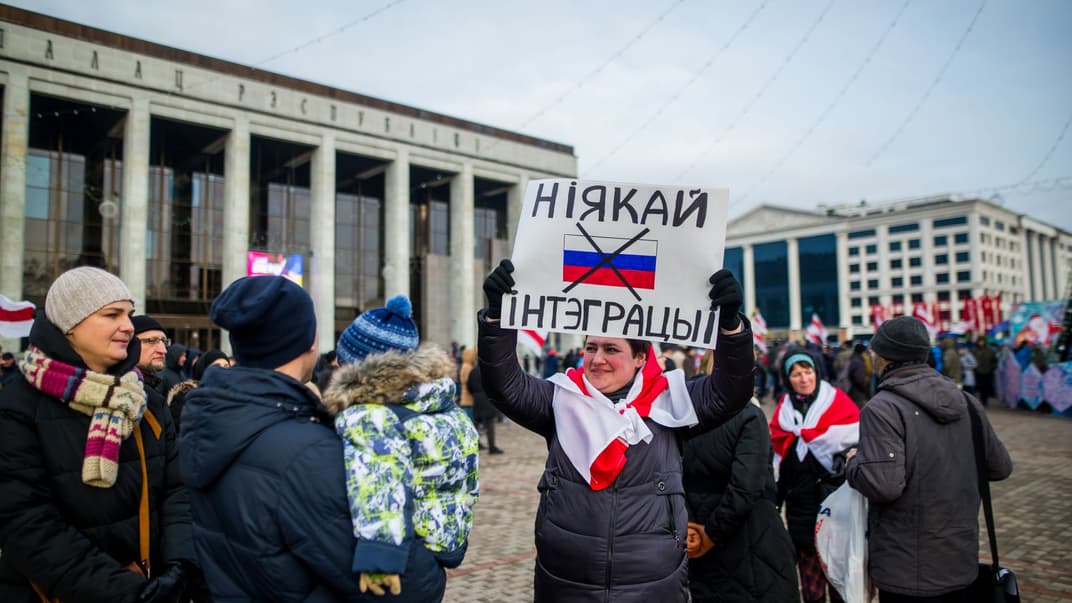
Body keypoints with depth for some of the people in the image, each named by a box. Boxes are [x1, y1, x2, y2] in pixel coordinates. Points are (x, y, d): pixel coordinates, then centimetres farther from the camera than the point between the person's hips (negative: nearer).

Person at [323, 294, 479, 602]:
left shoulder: (366, 415, -18)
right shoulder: (448, 411, 5)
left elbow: (381, 471, -39)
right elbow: (467, 486, 15)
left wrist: (379, 552, -44)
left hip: (391, 576, -7)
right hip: (428, 570, 8)